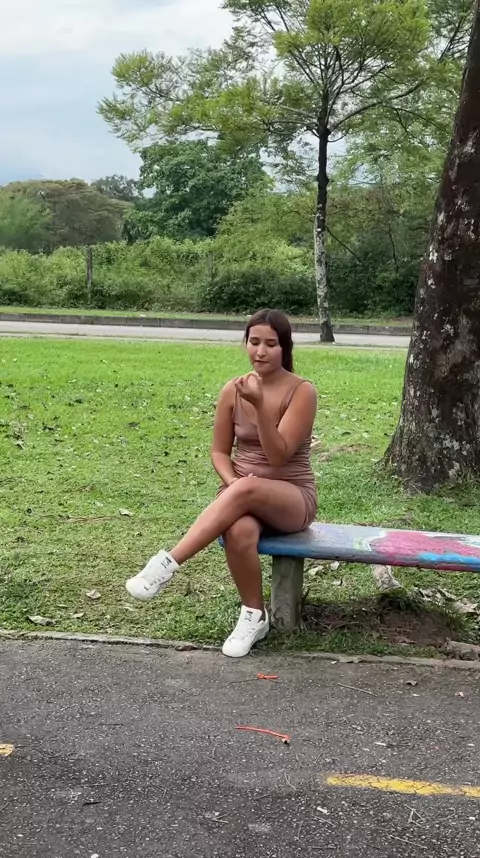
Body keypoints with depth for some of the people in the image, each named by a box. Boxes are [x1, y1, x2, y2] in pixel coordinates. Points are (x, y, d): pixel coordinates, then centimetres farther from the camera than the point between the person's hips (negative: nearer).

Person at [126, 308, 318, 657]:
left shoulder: (302, 392, -10)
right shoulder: (233, 390, 1)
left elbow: (278, 455, -18)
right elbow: (219, 451, 7)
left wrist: (260, 405, -30)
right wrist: (231, 482, -14)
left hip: (293, 497, -2)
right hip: (242, 494, 3)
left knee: (246, 490, -39)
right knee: (239, 532, -36)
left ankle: (168, 563, -39)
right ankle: (254, 616, -13)